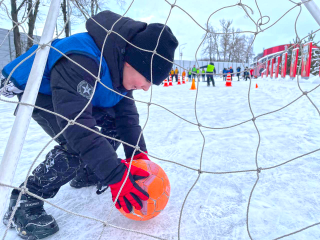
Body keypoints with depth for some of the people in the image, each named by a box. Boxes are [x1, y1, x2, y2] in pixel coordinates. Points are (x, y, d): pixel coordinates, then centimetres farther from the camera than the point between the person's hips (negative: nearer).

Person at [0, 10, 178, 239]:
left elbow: (126, 110, -10)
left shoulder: (120, 66, -13)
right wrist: (115, 175, -43)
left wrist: (138, 152, -20)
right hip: (37, 92, -8)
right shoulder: (79, 62, -41)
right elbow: (77, 124, -45)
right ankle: (24, 202, -9)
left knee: (115, 119, -3)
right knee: (76, 144, -28)